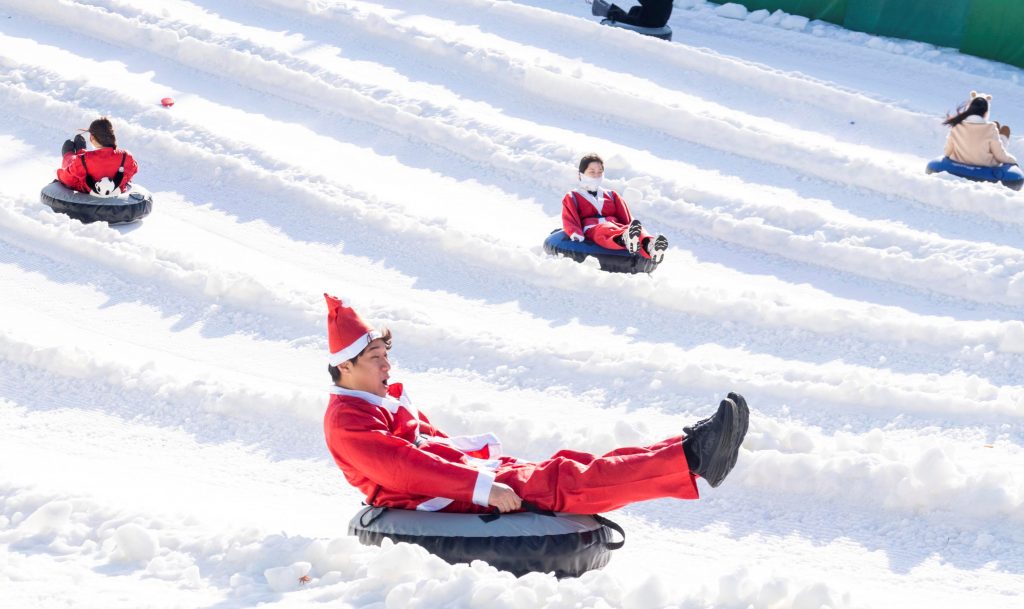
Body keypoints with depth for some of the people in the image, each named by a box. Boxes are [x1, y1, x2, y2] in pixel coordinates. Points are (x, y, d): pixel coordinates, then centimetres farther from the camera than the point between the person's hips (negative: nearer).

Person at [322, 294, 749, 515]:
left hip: (468, 475, 10)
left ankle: (688, 453, -18)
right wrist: (484, 488, -30)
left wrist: (484, 458, 11)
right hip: (444, 501, -10)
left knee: (570, 468, -7)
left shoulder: (386, 400, 22)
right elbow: (407, 469, -24)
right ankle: (690, 460, -30)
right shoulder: (347, 422, -11)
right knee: (561, 484, -20)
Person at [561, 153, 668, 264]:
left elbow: (626, 218, 21)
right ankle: (624, 238, -77)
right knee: (606, 230, -43)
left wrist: (630, 227, -2)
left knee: (639, 231, -33)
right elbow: (569, 221, 7)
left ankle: (648, 245, -68)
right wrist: (576, 235, -14)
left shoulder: (611, 195, 35)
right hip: (591, 229, -4)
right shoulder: (572, 197, 24)